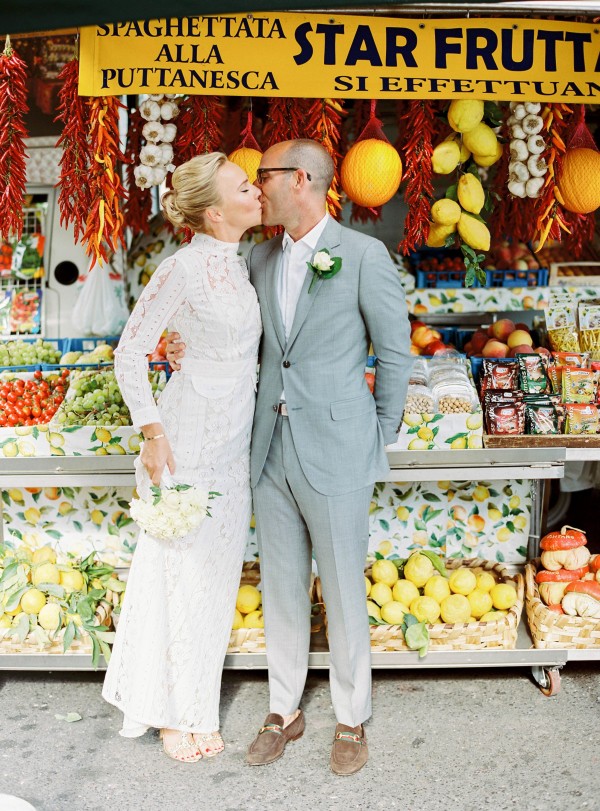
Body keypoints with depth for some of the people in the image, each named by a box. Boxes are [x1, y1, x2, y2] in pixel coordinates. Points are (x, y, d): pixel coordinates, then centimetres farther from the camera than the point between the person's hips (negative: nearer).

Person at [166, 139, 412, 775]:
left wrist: (380, 437, 0)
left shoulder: (364, 255, -7)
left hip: (335, 454, -5)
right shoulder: (259, 257, 10)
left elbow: (396, 352, -2)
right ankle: (284, 711, 35)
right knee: (280, 589, 16)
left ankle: (351, 720, 30)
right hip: (272, 451, 6)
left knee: (343, 592, 8)